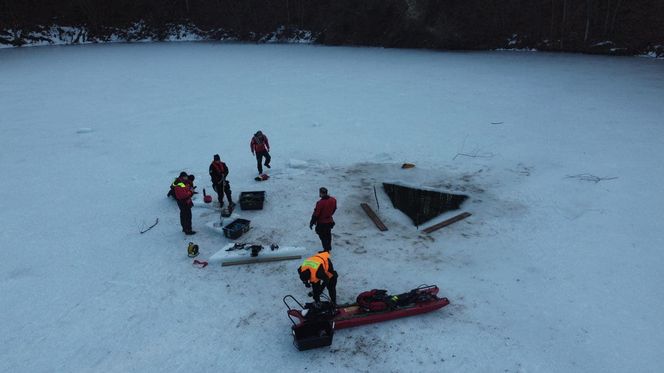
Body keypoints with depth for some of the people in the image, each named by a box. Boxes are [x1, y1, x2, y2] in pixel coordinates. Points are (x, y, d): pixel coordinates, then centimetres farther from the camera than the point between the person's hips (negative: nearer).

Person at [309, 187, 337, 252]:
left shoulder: (320, 203, -28)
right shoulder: (333, 200, -8)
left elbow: (316, 214, -22)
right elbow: (334, 209, 9)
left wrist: (312, 222, -11)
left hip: (321, 223, -7)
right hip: (329, 221, 7)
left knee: (323, 237, 7)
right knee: (328, 235, 24)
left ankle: (326, 250, 15)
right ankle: (329, 248, 41)